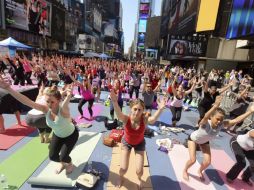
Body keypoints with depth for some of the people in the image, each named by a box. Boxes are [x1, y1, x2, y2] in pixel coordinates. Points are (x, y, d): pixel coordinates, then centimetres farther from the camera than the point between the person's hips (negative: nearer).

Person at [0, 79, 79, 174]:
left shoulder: (63, 110, -38)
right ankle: (62, 164, 41)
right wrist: (8, 88, -40)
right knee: (52, 156, 6)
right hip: (57, 135, 5)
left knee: (63, 156, -7)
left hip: (71, 134, -5)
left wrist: (69, 96, -85)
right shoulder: (46, 109, -25)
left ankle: (70, 164, 30)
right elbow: (27, 101, -33)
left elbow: (65, 103, -62)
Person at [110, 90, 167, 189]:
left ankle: (139, 179, 40)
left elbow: (153, 119, -54)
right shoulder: (126, 119, -33)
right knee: (123, 169, -2)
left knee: (139, 171, 0)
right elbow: (118, 114, -54)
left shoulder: (144, 119, -32)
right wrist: (115, 102, -74)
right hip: (126, 142, 0)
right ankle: (120, 177, 38)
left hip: (139, 143, 0)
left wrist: (160, 109, -73)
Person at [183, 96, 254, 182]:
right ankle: (185, 170, 21)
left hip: (204, 141, 5)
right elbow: (205, 117, -66)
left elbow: (236, 120, -34)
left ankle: (200, 171, 36)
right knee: (193, 160, -11)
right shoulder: (205, 123, -42)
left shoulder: (221, 124, -28)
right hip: (193, 139, -5)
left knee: (207, 162, 3)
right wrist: (215, 106, -79)